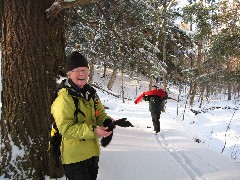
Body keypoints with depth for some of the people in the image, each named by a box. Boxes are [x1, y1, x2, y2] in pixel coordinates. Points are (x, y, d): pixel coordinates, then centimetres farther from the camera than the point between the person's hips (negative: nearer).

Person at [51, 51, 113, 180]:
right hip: (75, 156, -8)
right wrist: (93, 131, -30)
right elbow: (66, 128, -24)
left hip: (92, 152, 8)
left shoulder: (91, 93, 6)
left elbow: (100, 114, 13)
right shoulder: (64, 97, -20)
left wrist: (107, 121, -12)